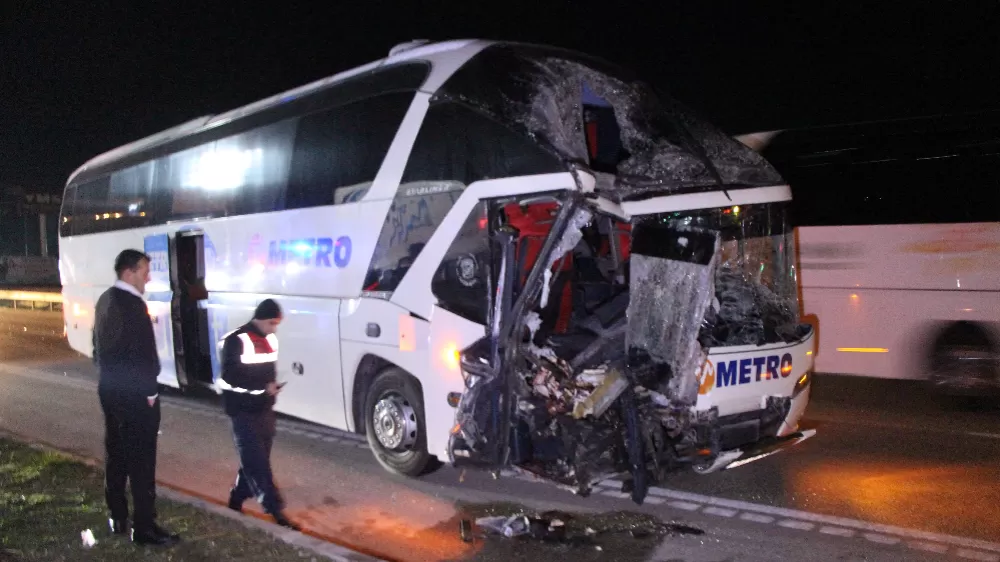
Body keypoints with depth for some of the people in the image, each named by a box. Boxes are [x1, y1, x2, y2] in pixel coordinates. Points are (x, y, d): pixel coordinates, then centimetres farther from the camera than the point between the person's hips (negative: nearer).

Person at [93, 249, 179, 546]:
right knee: (141, 460, -3)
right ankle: (144, 526, 2)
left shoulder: (105, 300, 10)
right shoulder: (133, 303, -19)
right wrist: (150, 391, -12)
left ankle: (117, 518, 26)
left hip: (110, 388, 10)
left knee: (115, 454, 16)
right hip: (134, 394, -9)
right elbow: (144, 352, -21)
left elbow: (99, 345, 17)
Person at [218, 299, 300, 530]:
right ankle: (275, 510, -7)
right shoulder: (236, 341, -14)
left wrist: (272, 386, 4)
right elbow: (229, 377, -19)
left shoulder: (271, 339, 11)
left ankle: (236, 501, 28)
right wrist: (263, 387, -22)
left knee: (254, 461, 12)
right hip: (244, 412, -8)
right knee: (256, 463, -6)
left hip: (265, 410, 8)